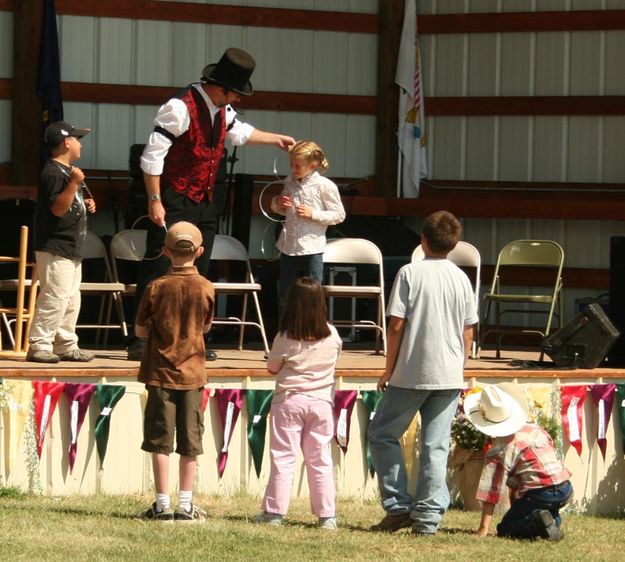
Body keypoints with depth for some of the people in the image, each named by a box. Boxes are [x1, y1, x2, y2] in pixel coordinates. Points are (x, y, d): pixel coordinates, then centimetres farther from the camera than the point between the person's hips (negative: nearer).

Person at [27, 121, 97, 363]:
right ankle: (38, 346, -12)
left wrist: (87, 204, 13)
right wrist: (74, 184, -31)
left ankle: (66, 346, 19)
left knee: (71, 299, 13)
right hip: (54, 248, -11)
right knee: (55, 297, -13)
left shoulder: (69, 171, 18)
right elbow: (58, 208, -23)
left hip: (71, 248, 11)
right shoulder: (53, 173, -15)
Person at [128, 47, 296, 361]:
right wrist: (154, 201, -22)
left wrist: (275, 139, 33)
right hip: (174, 204, -9)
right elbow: (152, 155, -20)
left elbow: (238, 132, 31)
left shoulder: (222, 110, 8)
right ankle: (142, 341, -7)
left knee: (197, 273, 10)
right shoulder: (181, 108, -19)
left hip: (203, 205, 9)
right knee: (159, 270, -9)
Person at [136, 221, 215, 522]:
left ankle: (163, 505, 0)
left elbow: (141, 330, -3)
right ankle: (185, 505, 9)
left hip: (161, 371, -2)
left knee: (160, 440, 3)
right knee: (190, 441, 7)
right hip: (192, 372, 2)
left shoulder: (156, 288, -9)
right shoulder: (206, 288, -5)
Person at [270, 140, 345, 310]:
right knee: (285, 296, 12)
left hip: (312, 247, -5)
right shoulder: (289, 182, 8)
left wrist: (313, 214, -18)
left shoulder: (325, 186, -9)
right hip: (289, 245, 5)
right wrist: (277, 203, -1)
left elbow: (338, 215, -7)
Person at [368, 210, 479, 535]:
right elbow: (468, 332, 8)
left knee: (382, 434, 11)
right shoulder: (461, 279, 5)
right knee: (436, 445, 5)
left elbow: (396, 325, -9)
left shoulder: (410, 273, -8)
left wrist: (389, 370, 0)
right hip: (449, 375, 4)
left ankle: (398, 506, 5)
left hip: (411, 373, -4)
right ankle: (428, 516, 2)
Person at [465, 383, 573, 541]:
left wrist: (483, 528, -7)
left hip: (540, 495, -7)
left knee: (505, 529, 10)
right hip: (566, 488, 7)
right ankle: (553, 520, 7)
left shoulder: (499, 451, -7)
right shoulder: (535, 429, 12)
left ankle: (538, 521, -18)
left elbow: (491, 491, -9)